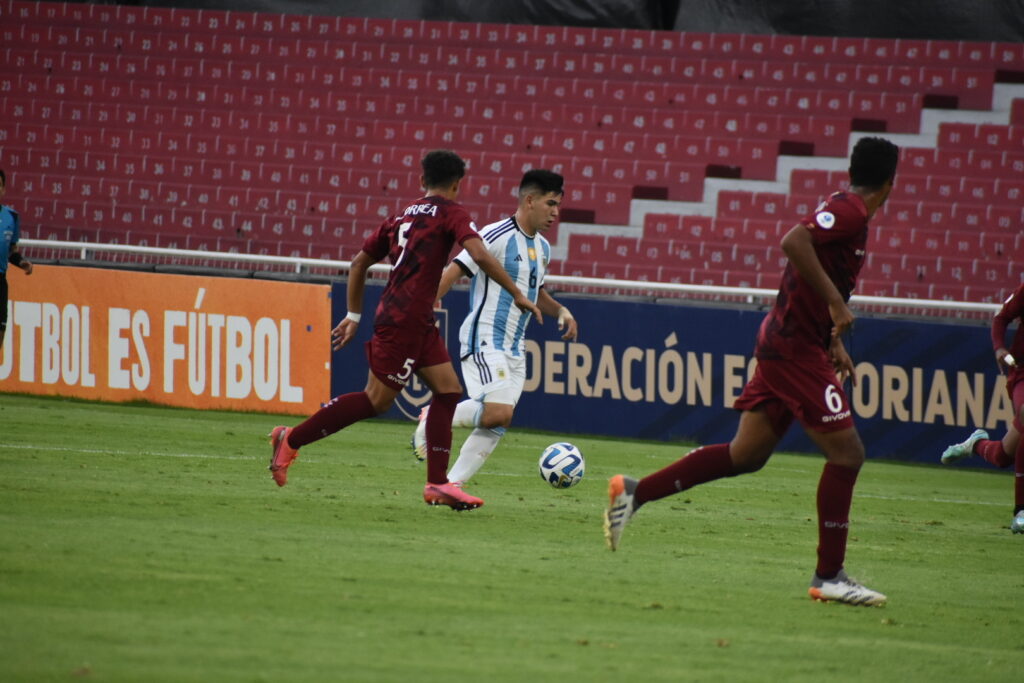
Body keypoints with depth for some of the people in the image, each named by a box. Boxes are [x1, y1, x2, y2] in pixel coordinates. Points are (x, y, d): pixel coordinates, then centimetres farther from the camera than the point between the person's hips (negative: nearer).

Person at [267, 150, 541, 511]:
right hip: (405, 320, -9)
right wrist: (517, 295, -13)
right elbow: (479, 255, -19)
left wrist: (354, 315, 27)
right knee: (376, 400, -5)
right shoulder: (450, 212, -4)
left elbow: (359, 262, 21)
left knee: (448, 389, 8)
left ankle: (437, 484, 2)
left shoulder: (403, 216, 18)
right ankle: (292, 439, -1)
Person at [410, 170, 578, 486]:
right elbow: (452, 273, -15)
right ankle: (433, 419, 0)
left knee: (496, 427, 0)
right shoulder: (497, 236, -12)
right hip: (483, 340, -8)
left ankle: (450, 485, 4)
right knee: (498, 412, -22)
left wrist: (561, 311, 12)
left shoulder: (542, 248, 14)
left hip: (514, 349, 8)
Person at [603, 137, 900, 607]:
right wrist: (836, 302, -27)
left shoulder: (843, 208, 17)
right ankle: (829, 576, -4)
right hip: (796, 345, -10)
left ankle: (634, 493, 13)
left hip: (782, 343, 10)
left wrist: (834, 343, 25)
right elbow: (795, 241, -31)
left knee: (746, 455, 11)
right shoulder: (851, 212, -14)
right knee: (846, 453, -7)